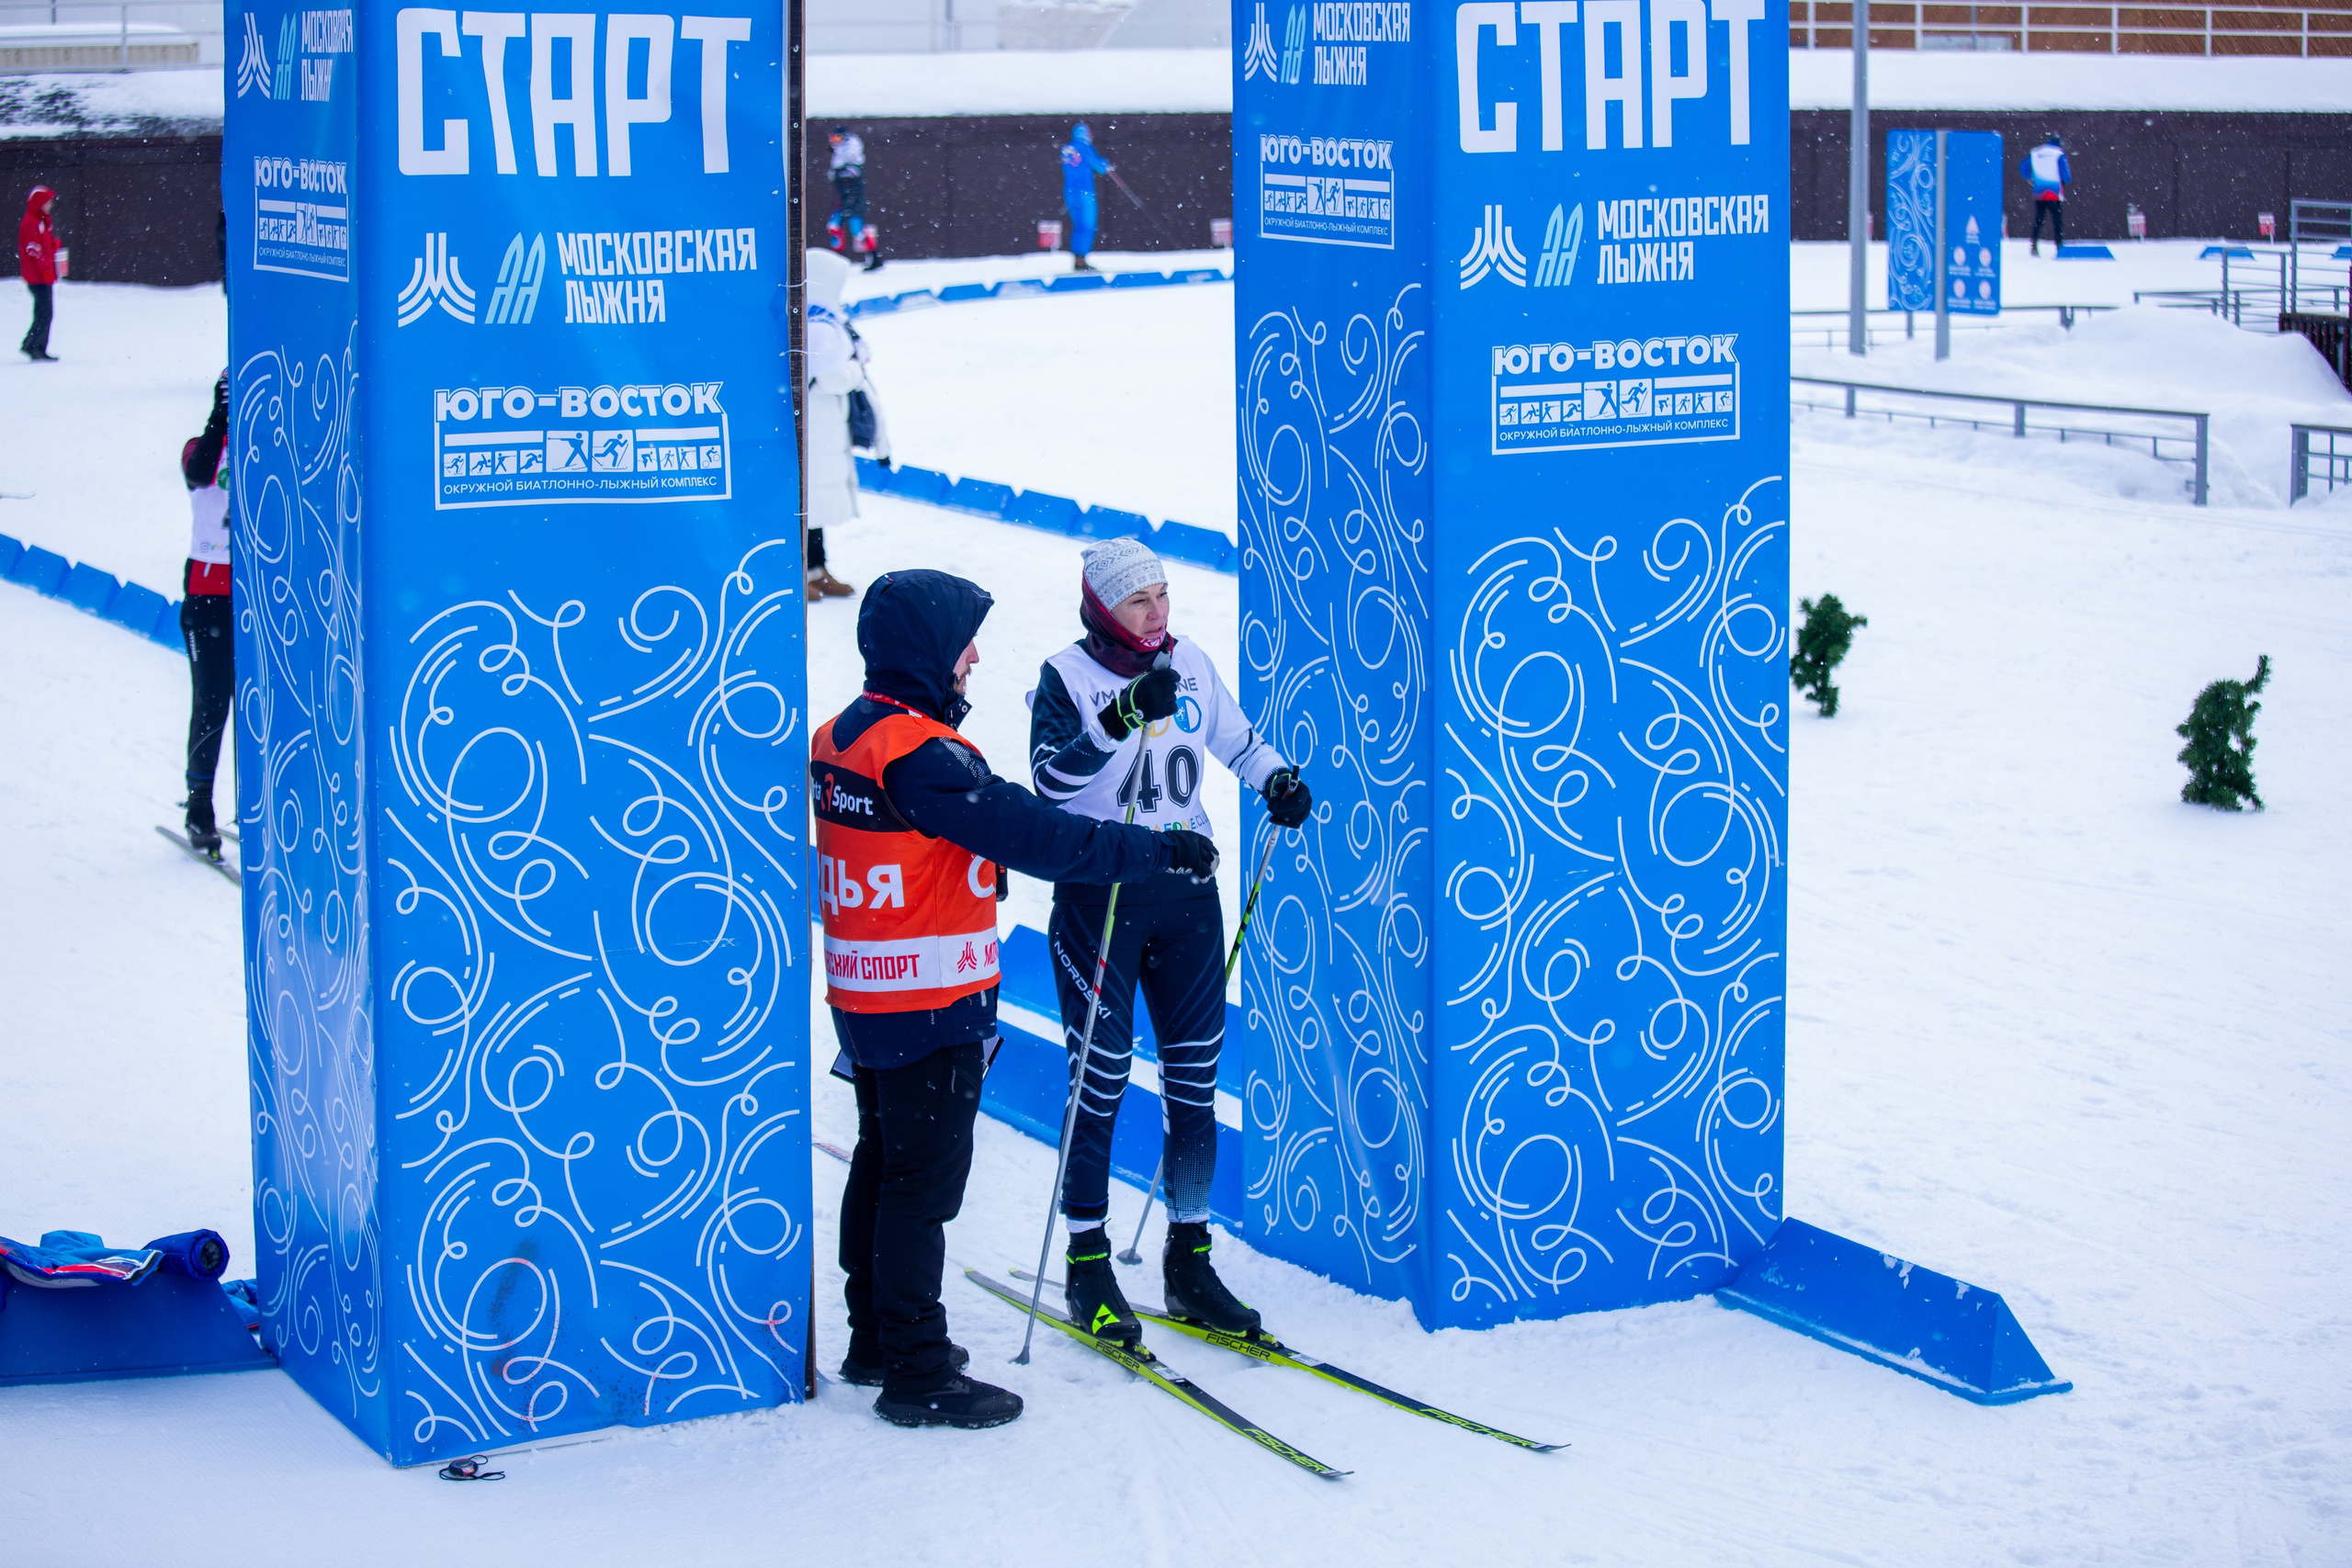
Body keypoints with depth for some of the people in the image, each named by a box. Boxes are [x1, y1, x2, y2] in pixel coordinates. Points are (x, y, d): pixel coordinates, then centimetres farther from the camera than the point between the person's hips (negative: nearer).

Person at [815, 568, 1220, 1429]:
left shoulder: (839, 737, 8)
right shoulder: (920, 753, -22)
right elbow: (1032, 833, -25)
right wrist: (1158, 850, -19)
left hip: (862, 994, 10)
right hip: (931, 1006, -10)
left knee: (882, 1162, 18)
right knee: (923, 1180, -3)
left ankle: (875, 1339, 29)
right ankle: (917, 1373, 2)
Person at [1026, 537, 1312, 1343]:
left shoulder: (1191, 665, 6)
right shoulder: (1068, 676, -8)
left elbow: (1238, 739, 21)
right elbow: (1051, 777, -23)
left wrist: (1276, 778, 2)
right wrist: (1121, 718, -34)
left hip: (1186, 889, 5)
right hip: (1098, 892, -5)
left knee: (1195, 1077, 7)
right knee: (1100, 1079, -1)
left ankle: (1189, 1260, 17)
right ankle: (1087, 1261, 11)